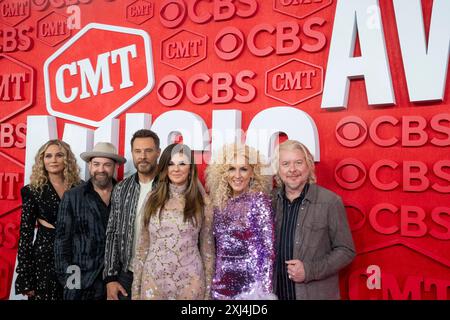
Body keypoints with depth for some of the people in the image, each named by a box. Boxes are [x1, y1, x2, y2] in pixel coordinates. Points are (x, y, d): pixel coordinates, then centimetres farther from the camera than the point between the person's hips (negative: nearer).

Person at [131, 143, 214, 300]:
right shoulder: (153, 199, 2)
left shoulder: (202, 201, -3)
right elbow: (143, 245, 5)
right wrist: (136, 287, 4)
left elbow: (207, 247, 1)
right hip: (153, 280, 2)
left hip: (190, 282, -1)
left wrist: (208, 289, 1)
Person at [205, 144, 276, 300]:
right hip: (222, 282, 5)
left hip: (250, 281, -4)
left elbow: (268, 247, -12)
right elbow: (218, 247, 11)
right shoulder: (220, 202, 4)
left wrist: (264, 288, -16)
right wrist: (214, 280, 9)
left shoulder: (259, 200, -10)